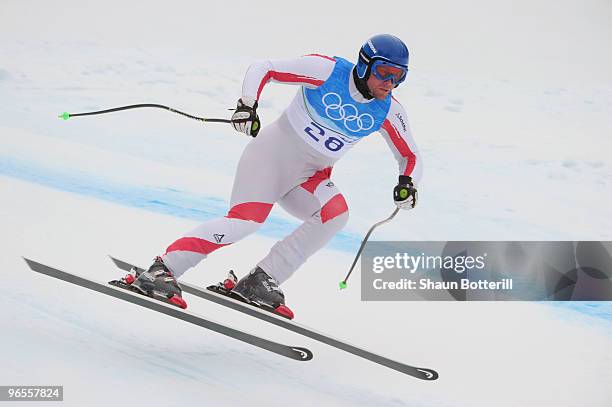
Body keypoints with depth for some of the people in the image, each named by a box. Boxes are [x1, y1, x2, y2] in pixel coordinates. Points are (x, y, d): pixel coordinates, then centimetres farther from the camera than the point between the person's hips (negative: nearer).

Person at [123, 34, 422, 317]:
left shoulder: (388, 112, -3)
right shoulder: (328, 70, -15)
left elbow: (411, 157, 7)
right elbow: (263, 68, -11)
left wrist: (407, 182, -14)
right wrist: (248, 103, -28)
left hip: (311, 178, 5)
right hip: (272, 154, -5)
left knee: (336, 214, -25)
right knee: (246, 220, -25)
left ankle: (260, 281, -21)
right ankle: (162, 270, -18)